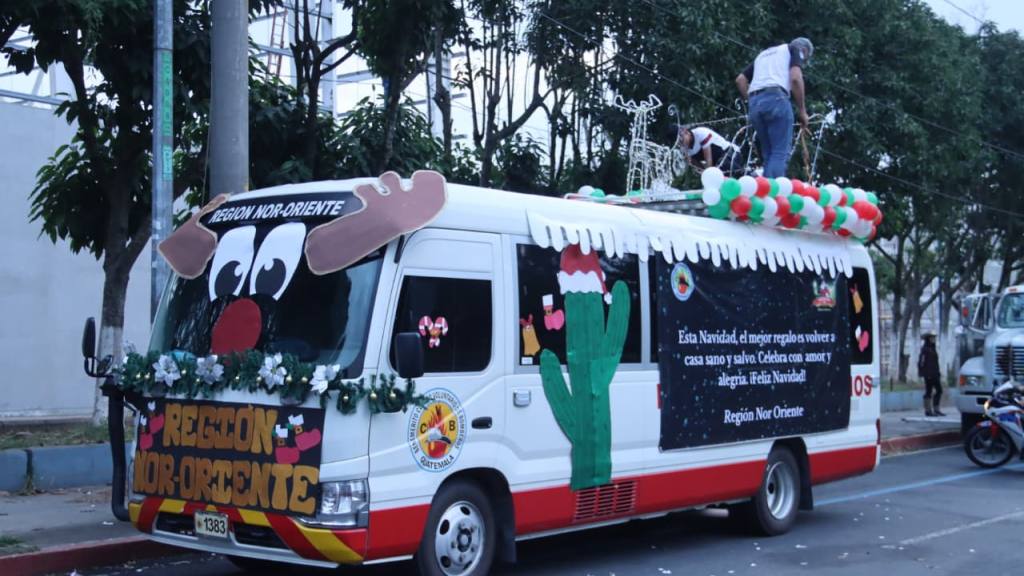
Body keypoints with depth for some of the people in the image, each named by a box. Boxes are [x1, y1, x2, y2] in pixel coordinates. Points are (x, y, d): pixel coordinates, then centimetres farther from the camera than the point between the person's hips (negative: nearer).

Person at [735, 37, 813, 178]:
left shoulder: (764, 54, 33)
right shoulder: (794, 50, 15)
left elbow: (740, 79, 22)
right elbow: (795, 78, -4)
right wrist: (802, 110, -1)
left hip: (755, 104, 6)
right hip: (776, 99, -6)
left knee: (769, 155, 9)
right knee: (781, 153, -10)